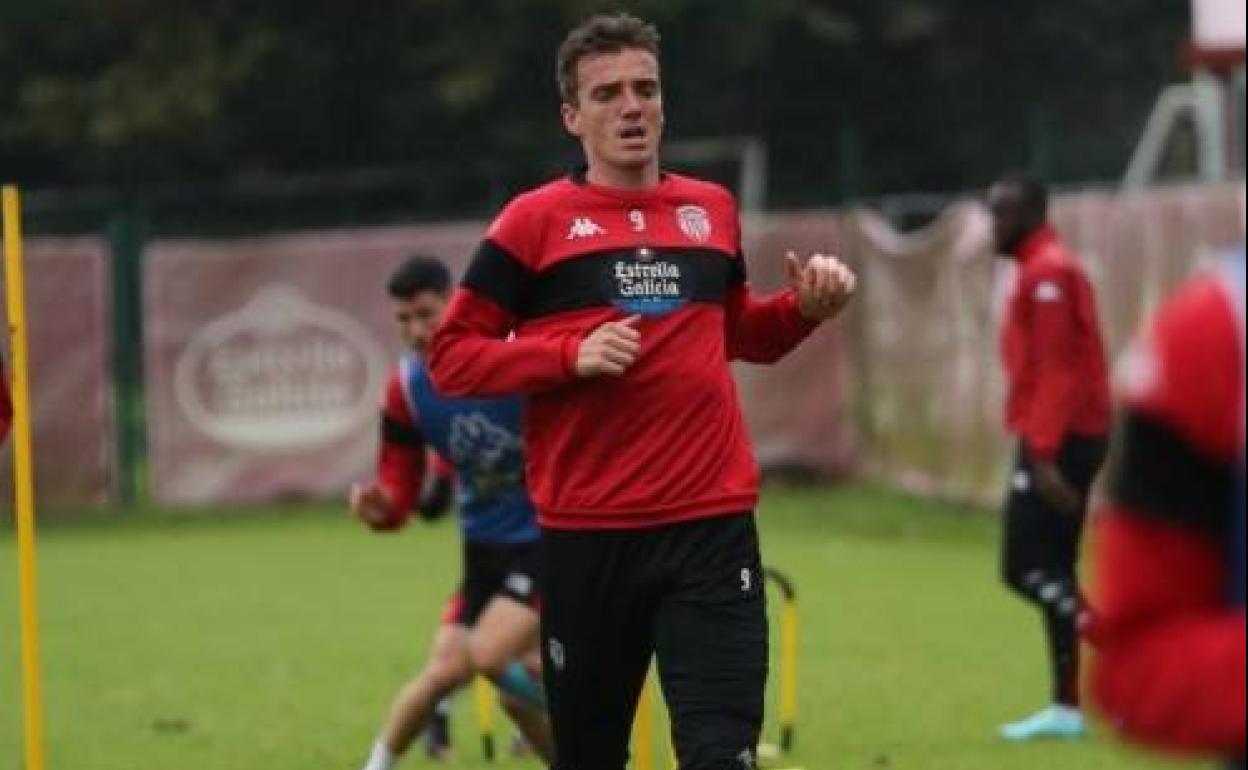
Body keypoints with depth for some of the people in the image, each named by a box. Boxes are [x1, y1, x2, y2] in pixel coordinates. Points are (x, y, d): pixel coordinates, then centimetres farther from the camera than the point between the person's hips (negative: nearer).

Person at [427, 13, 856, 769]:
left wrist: (806, 308, 7)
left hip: (714, 527, 2)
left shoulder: (714, 210, 12)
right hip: (587, 534, -2)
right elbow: (452, 356, -1)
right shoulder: (535, 222, 0)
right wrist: (569, 355, -15)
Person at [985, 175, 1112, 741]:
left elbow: (1057, 371, -21)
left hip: (1059, 441, -10)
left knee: (1025, 569, -10)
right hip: (1064, 439, 10)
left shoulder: (1047, 274, -13)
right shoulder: (1047, 270, 18)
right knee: (1050, 571, 11)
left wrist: (1043, 455, -25)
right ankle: (1066, 708, 13)